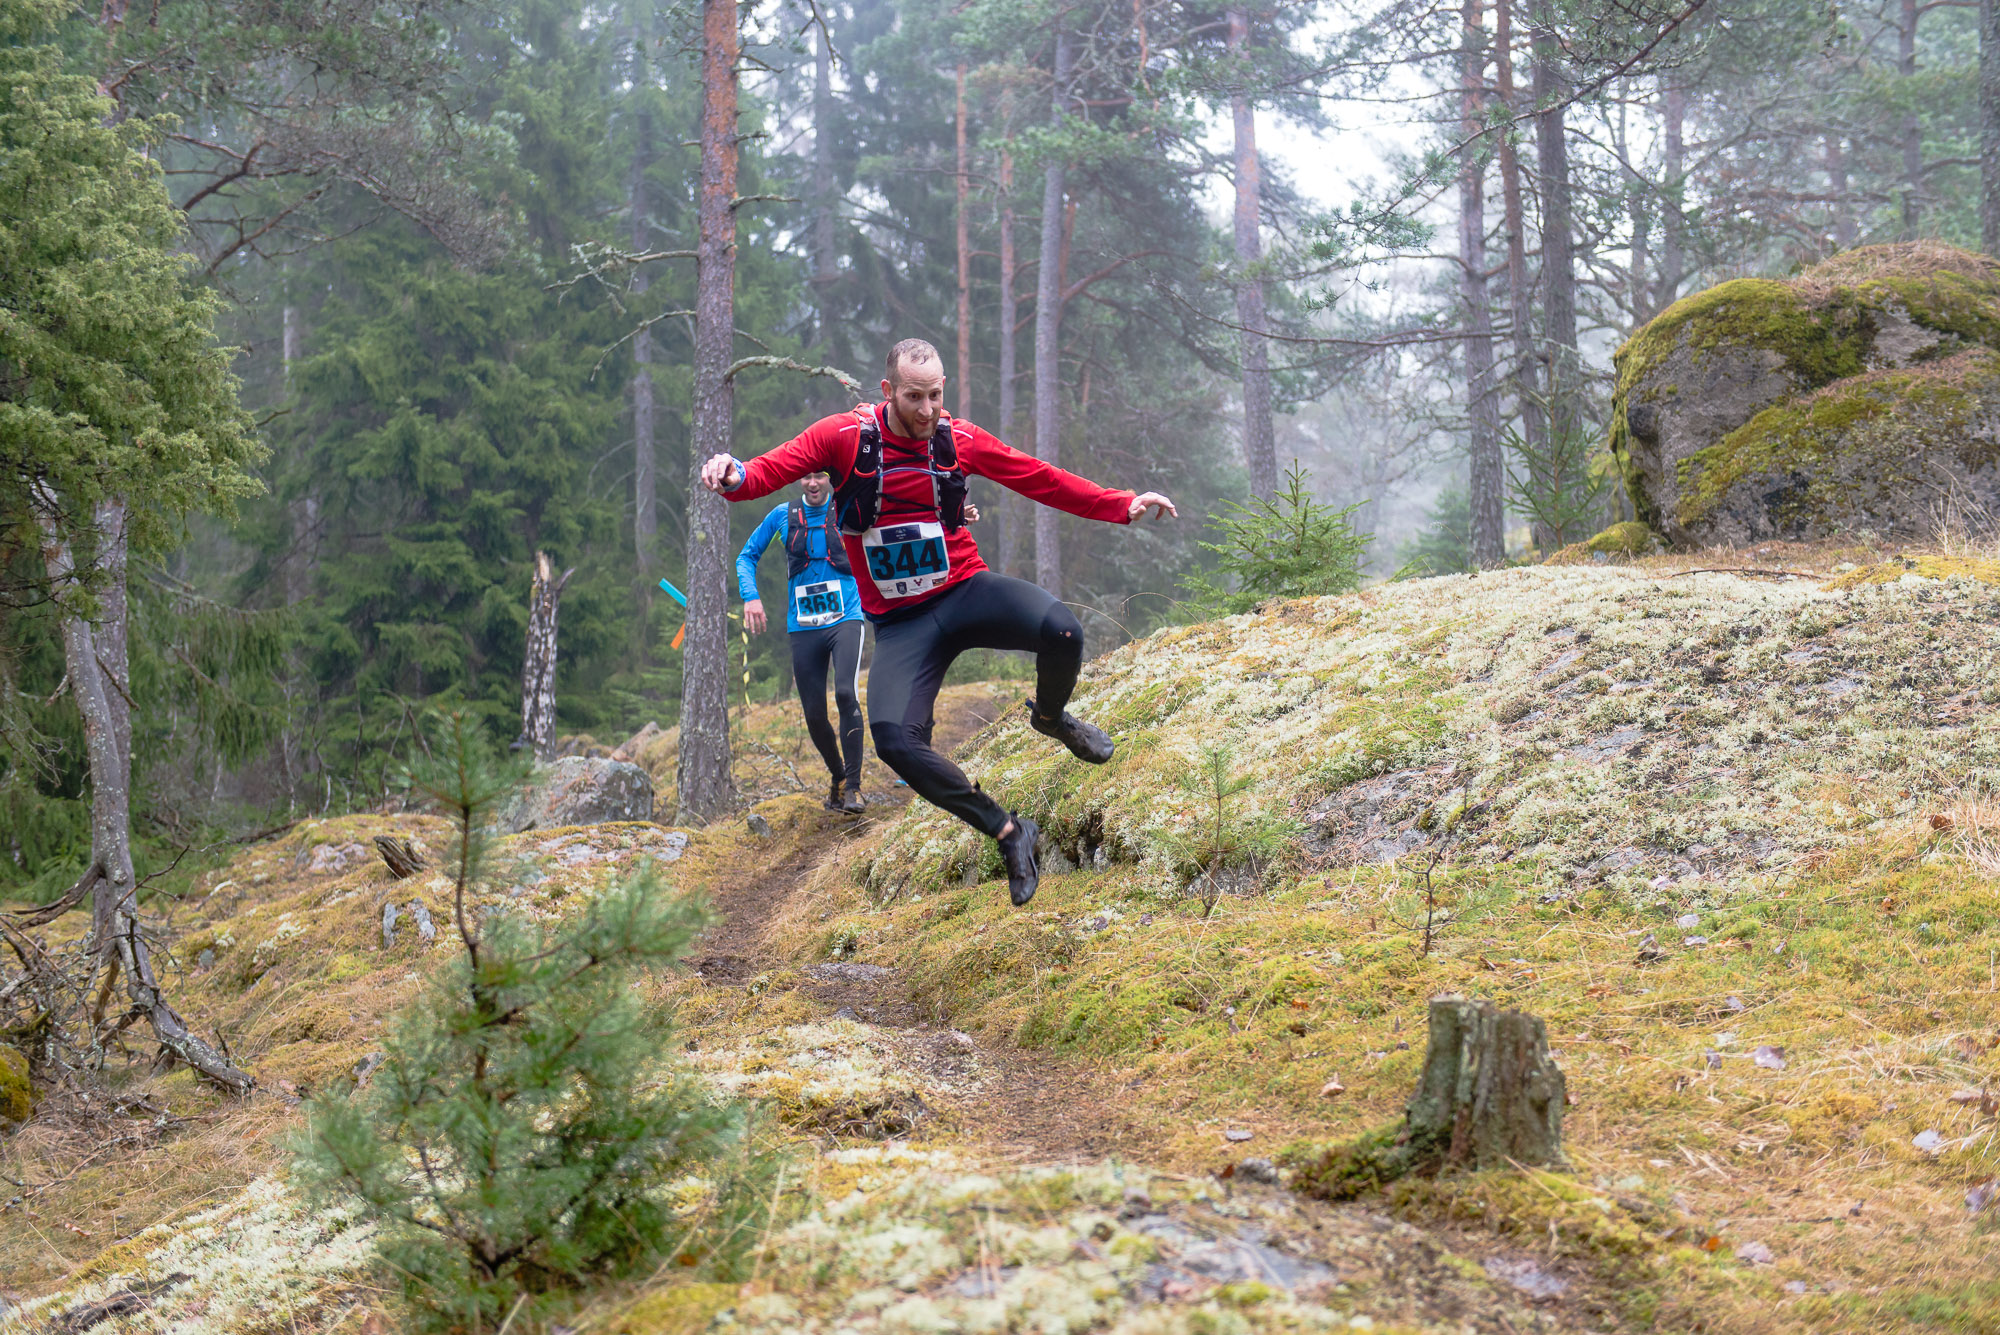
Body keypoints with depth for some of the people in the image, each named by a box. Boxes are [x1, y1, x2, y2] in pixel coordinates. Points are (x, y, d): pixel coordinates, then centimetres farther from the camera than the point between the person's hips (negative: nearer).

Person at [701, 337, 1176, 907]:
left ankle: (1051, 716, 8)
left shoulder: (959, 439, -2)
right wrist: (733, 476, -35)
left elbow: (1043, 480, 7)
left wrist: (1123, 506, 4)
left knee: (1061, 630, -30)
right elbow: (769, 470, -11)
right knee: (894, 740, -26)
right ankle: (1009, 832, -6)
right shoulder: (843, 436, -8)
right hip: (900, 621, -1)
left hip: (965, 589, 1)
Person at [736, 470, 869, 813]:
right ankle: (837, 778, 28)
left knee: (846, 694, -25)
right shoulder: (784, 515, 5)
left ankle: (854, 786, -18)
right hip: (803, 628, 2)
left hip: (845, 620, -2)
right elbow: (747, 556, 14)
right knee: (814, 716, 2)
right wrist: (750, 596, -2)